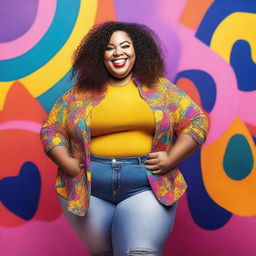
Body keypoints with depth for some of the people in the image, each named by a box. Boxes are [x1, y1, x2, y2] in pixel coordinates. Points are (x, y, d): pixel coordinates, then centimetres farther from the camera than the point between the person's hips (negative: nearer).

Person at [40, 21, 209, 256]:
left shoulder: (160, 88, 8)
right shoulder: (80, 93, 8)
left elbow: (197, 121, 7)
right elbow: (51, 129, 12)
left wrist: (172, 159, -5)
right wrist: (67, 163, -3)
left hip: (147, 186, -1)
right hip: (88, 188, 2)